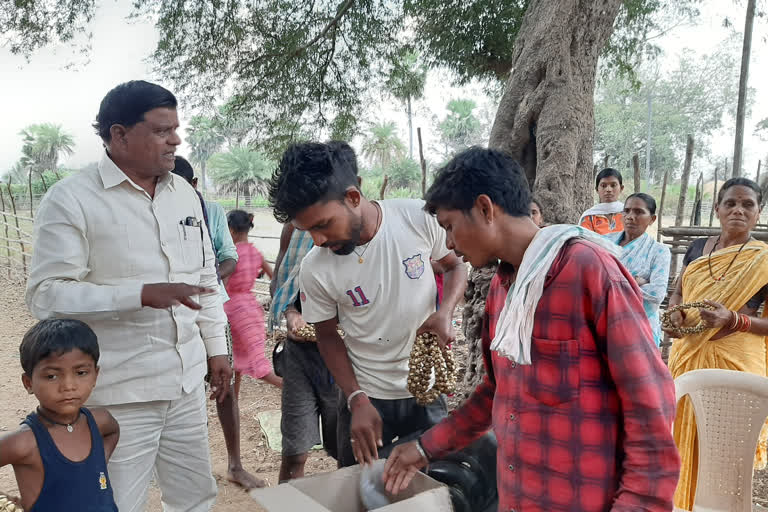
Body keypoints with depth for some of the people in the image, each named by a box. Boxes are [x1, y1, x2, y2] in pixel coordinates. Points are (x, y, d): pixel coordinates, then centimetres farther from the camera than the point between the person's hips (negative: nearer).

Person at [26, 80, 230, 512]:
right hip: (120, 394, -5)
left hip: (187, 381, 6)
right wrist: (142, 294, -24)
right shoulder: (72, 199, -10)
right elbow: (46, 295, -15)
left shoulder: (185, 193, 9)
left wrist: (217, 347, 14)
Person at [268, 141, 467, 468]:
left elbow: (455, 265, 0)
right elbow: (327, 336, -2)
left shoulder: (419, 218, -19)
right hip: (366, 396, 0)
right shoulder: (315, 269, -18)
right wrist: (357, 401, -11)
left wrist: (445, 312, -18)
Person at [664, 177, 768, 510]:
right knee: (684, 435, 13)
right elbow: (676, 294, 16)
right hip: (687, 355, 4)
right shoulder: (698, 248, 7)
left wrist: (733, 319, -23)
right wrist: (676, 312, -5)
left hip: (735, 361, -4)